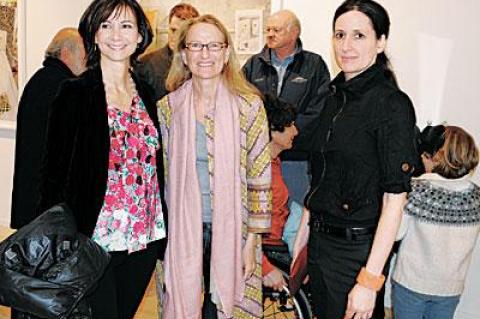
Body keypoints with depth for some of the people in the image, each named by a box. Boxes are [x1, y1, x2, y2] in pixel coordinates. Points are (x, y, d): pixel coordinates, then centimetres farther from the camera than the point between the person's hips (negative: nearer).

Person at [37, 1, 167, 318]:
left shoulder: (146, 93, 8)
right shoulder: (76, 94, -8)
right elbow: (56, 171, -8)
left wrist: (161, 230, 11)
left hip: (145, 237, 5)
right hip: (95, 237, -5)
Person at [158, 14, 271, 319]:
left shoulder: (249, 105, -5)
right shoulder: (167, 108, 1)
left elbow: (260, 177, -3)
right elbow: (160, 175, 8)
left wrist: (253, 239, -4)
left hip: (231, 229, -1)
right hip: (180, 230, 2)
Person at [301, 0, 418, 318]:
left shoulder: (393, 104, -16)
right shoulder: (337, 97, 6)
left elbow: (394, 200, -19)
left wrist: (370, 280, -20)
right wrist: (302, 239, 11)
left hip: (357, 249, -7)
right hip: (320, 240, 7)